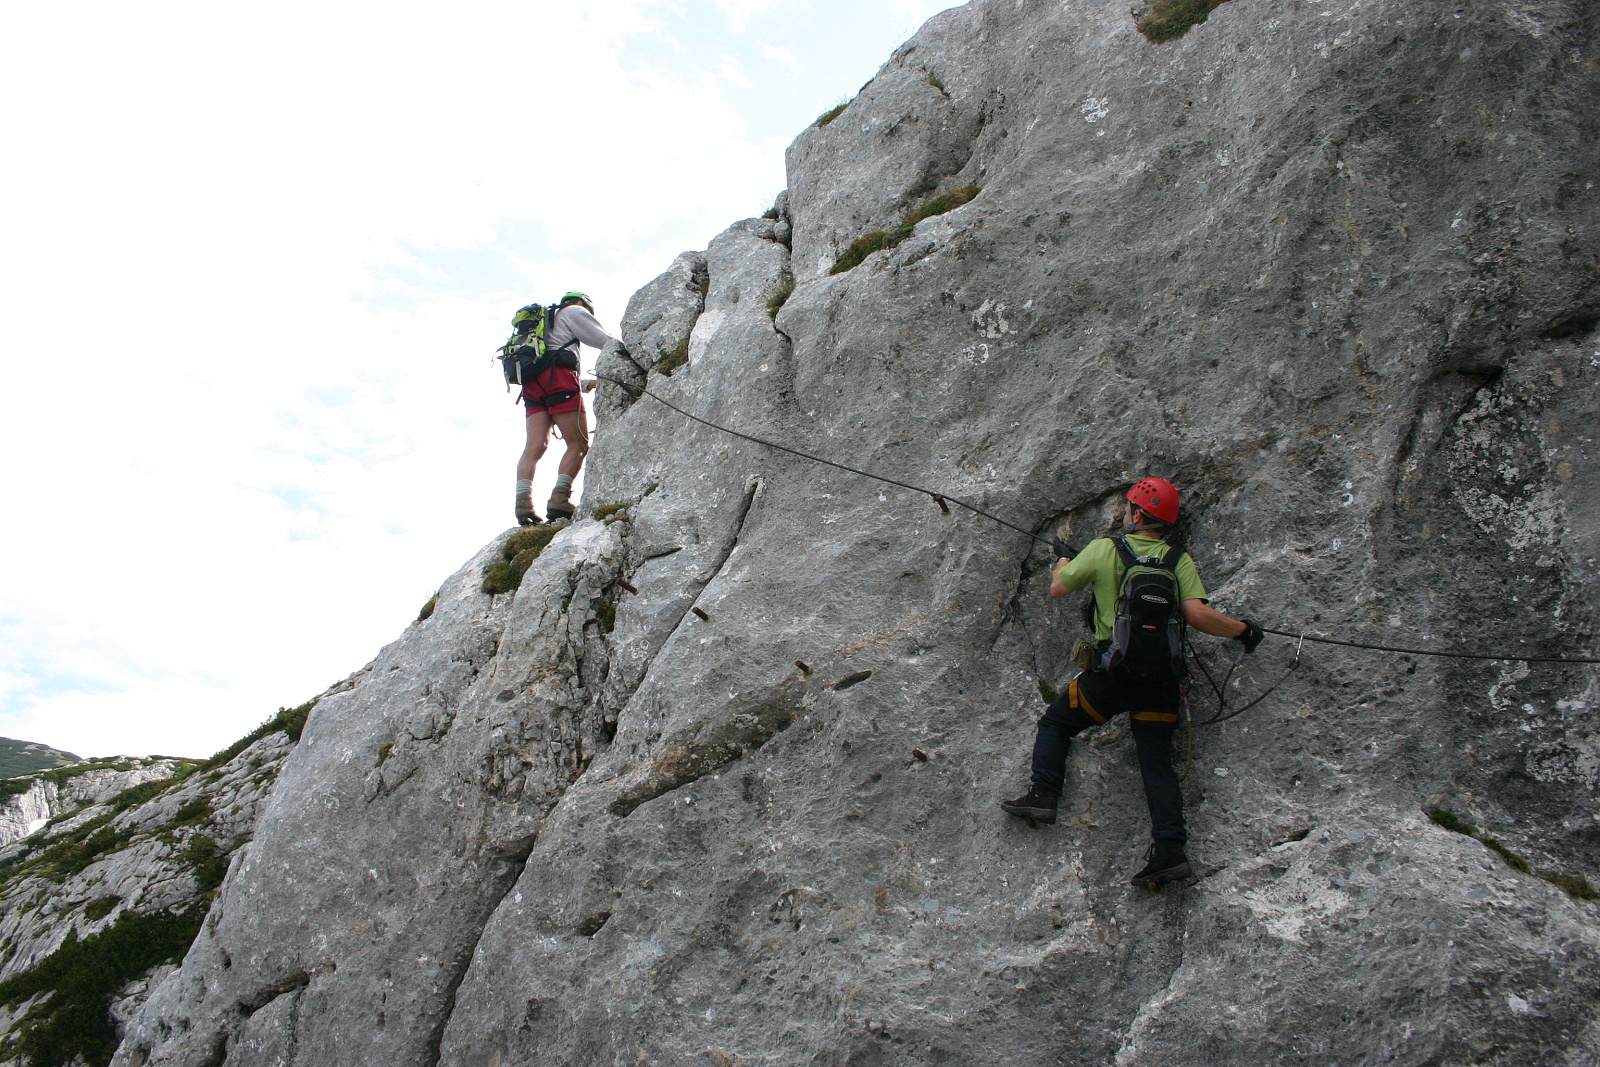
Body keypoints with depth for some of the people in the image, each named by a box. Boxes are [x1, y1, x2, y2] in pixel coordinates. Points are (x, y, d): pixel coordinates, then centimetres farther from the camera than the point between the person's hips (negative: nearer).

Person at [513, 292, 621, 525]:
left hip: (532, 384, 7)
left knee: (535, 446, -6)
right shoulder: (573, 311, 17)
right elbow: (604, 341, 11)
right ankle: (559, 501, -23)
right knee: (578, 444, -9)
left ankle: (523, 502, -22)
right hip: (557, 376, -7)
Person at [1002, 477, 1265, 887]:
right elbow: (1198, 615, -6)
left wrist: (1061, 568, 30)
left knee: (1055, 723, 16)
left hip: (1112, 670, -3)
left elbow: (1058, 589, 7)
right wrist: (1242, 629, 10)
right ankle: (1170, 848, -5)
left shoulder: (1103, 549, 1)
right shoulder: (1180, 560, 6)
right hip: (1163, 676, 3)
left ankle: (1044, 794, 2)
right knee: (1157, 759, 6)